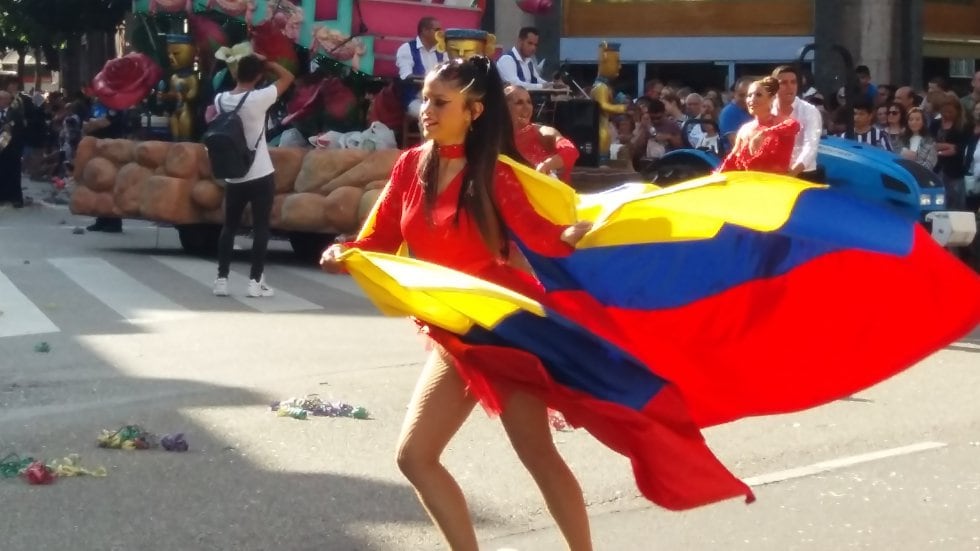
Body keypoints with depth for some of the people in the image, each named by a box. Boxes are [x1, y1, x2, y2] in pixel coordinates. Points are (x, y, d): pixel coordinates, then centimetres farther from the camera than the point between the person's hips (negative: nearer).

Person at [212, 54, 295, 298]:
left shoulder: (220, 100, -1)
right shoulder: (258, 99, -16)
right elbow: (287, 77, -6)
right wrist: (265, 62, 4)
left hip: (233, 176, 5)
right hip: (260, 175, -5)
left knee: (229, 226, 13)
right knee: (261, 227, 2)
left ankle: (221, 279, 11)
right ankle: (255, 281, 1)